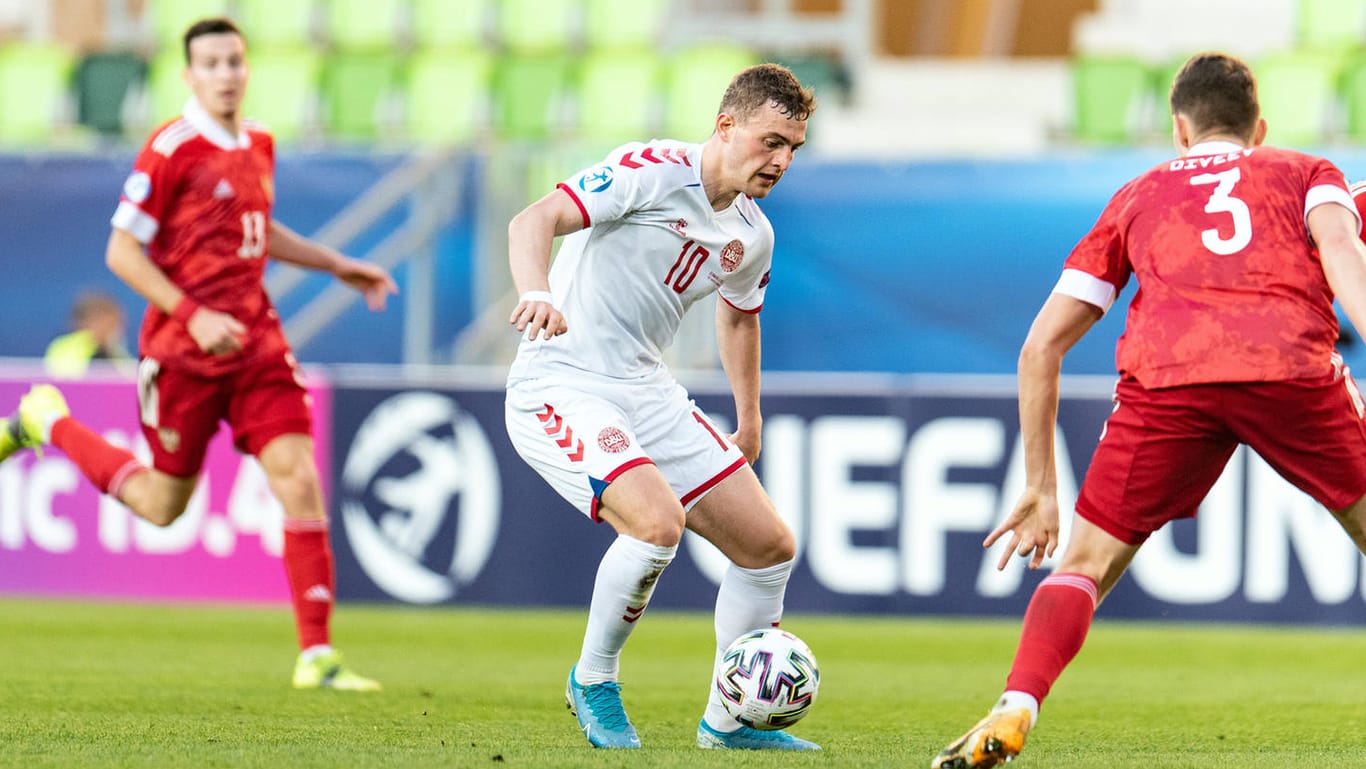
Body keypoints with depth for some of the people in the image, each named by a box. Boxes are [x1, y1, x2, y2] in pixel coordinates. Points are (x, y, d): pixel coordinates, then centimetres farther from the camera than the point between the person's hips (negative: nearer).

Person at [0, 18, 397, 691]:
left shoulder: (258, 143, 9)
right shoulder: (171, 149, -14)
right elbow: (121, 252, -13)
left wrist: (337, 265, 21)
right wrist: (193, 315, -19)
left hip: (255, 339, 5)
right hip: (183, 349, -5)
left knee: (299, 479, -9)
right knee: (163, 504, 7)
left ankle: (316, 655, -7)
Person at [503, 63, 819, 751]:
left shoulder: (753, 236, 9)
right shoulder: (654, 171, -15)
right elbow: (534, 221, -26)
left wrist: (749, 421, 33)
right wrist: (538, 294, -45)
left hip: (647, 393, 8)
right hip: (560, 384, -8)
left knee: (769, 545, 4)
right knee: (658, 519, -30)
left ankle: (727, 721, 20)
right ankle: (594, 681, -6)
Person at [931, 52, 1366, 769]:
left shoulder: (1138, 195, 34)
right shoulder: (1307, 172, 30)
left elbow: (1040, 346, 30)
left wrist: (1039, 487, 36)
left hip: (1165, 380, 1)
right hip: (1292, 369, -1)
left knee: (1087, 564, 13)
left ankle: (1013, 710, -10)